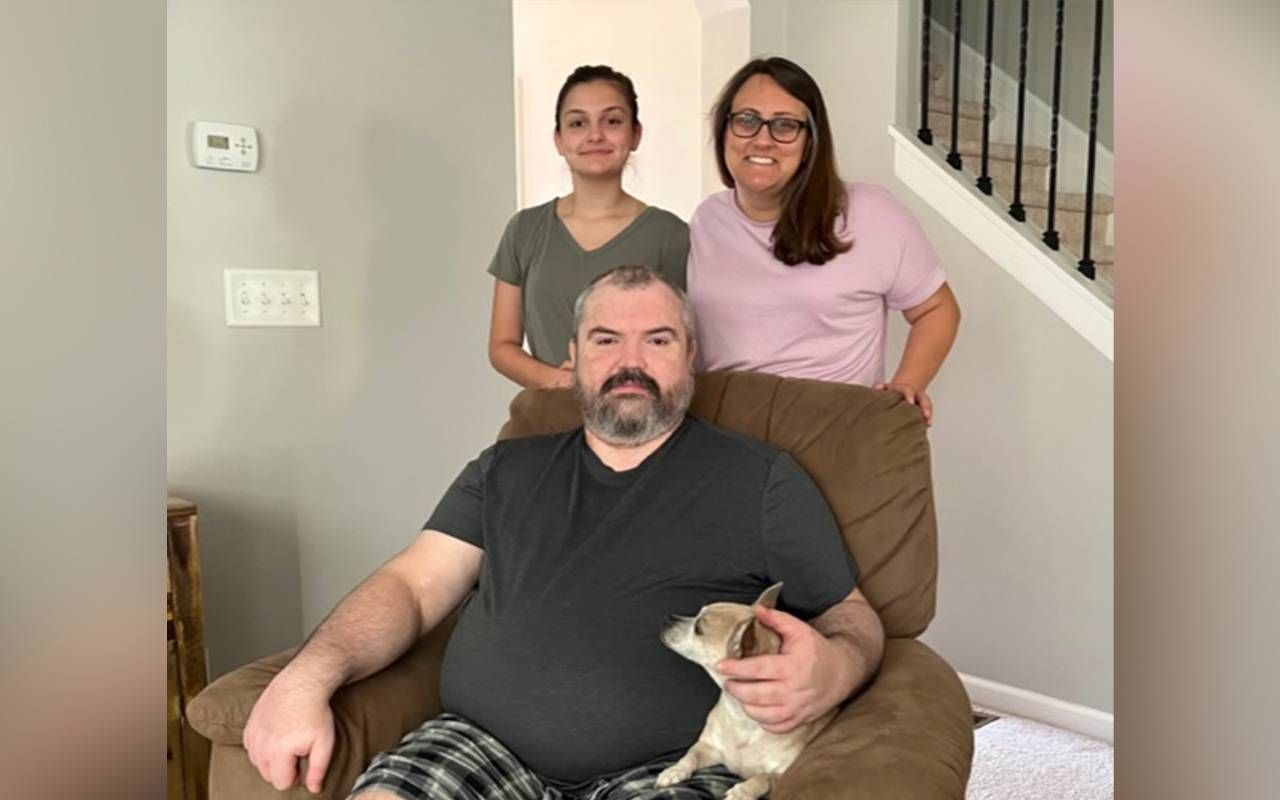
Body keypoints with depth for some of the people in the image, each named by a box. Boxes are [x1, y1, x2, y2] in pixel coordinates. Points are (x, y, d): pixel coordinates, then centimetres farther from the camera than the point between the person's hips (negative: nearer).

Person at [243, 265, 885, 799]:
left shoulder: (760, 479, 7)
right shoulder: (507, 469, 17)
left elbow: (853, 616, 8)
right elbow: (413, 585, 12)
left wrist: (832, 671, -17)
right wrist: (309, 675, -7)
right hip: (480, 745, 2)